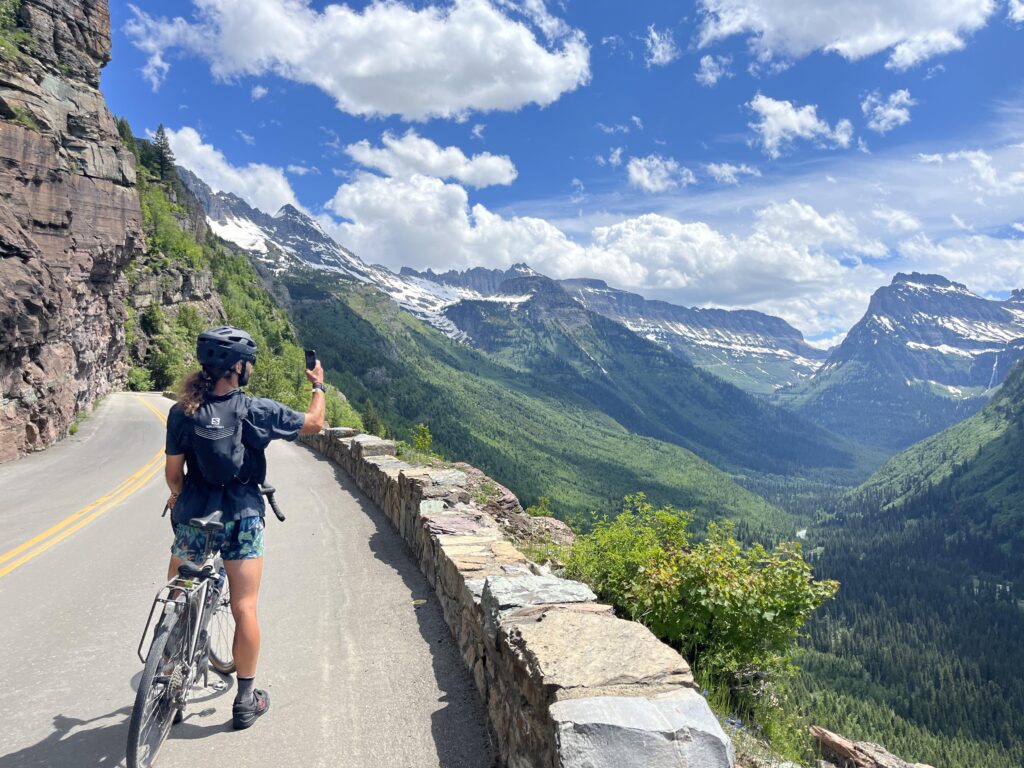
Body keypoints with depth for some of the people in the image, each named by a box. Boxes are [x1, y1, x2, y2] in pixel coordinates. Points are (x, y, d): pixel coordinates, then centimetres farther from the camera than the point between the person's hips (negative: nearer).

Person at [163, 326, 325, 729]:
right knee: (244, 609, 6)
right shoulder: (258, 410, -11)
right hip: (242, 519, -2)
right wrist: (318, 385, 19)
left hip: (192, 517, 2)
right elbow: (314, 423, 2)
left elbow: (173, 472, -2)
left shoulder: (182, 412, -7)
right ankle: (245, 700, 16)